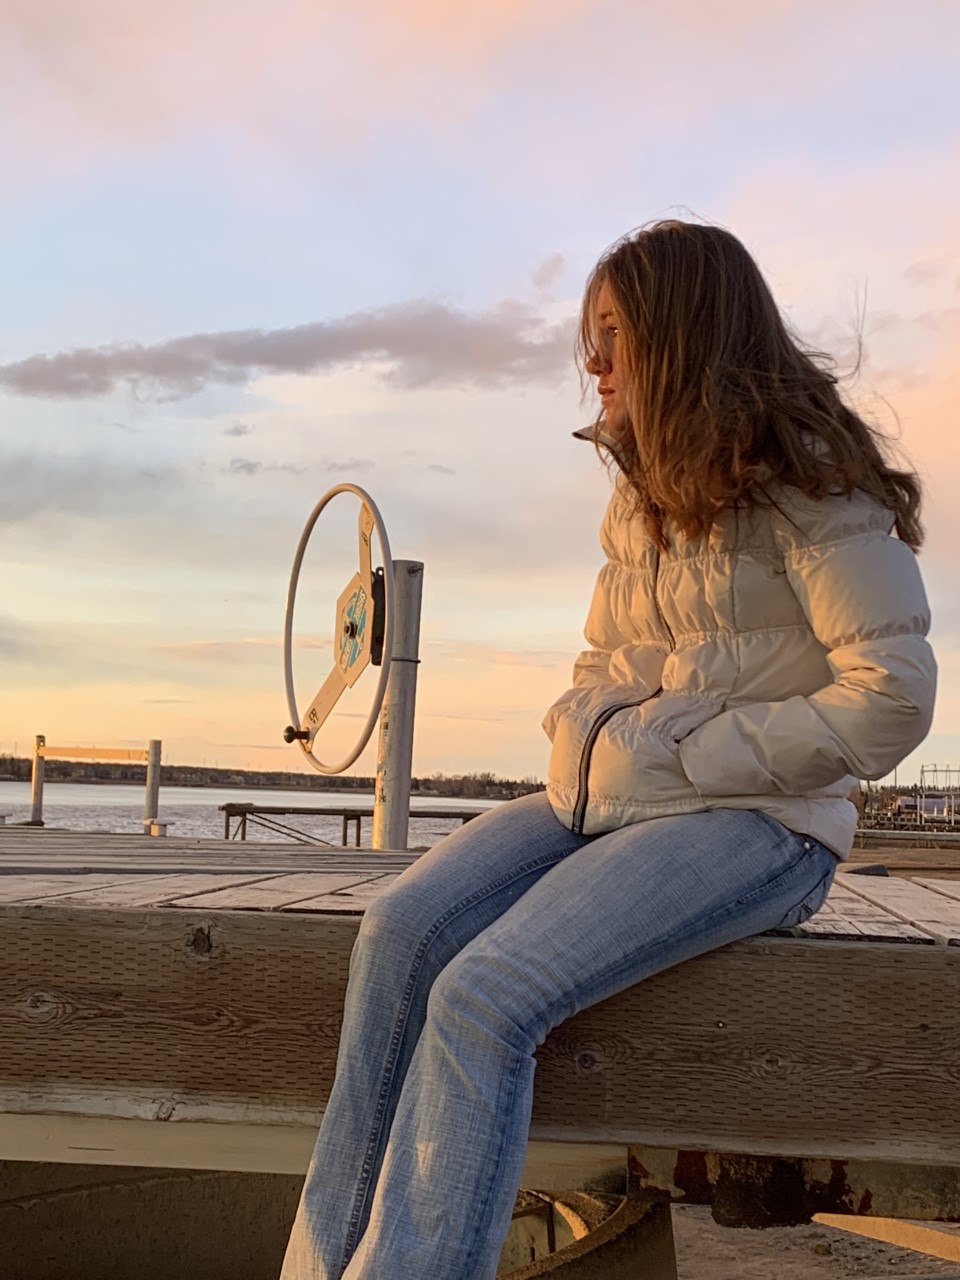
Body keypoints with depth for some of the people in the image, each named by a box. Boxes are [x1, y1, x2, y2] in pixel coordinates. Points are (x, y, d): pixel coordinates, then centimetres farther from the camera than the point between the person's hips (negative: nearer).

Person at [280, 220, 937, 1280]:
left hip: (753, 819, -7)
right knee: (401, 932, -18)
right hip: (607, 799, 7)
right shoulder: (640, 495, 18)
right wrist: (581, 738, 2)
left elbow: (891, 696, -15)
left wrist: (673, 764, -14)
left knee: (484, 996, -27)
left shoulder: (804, 479, -7)